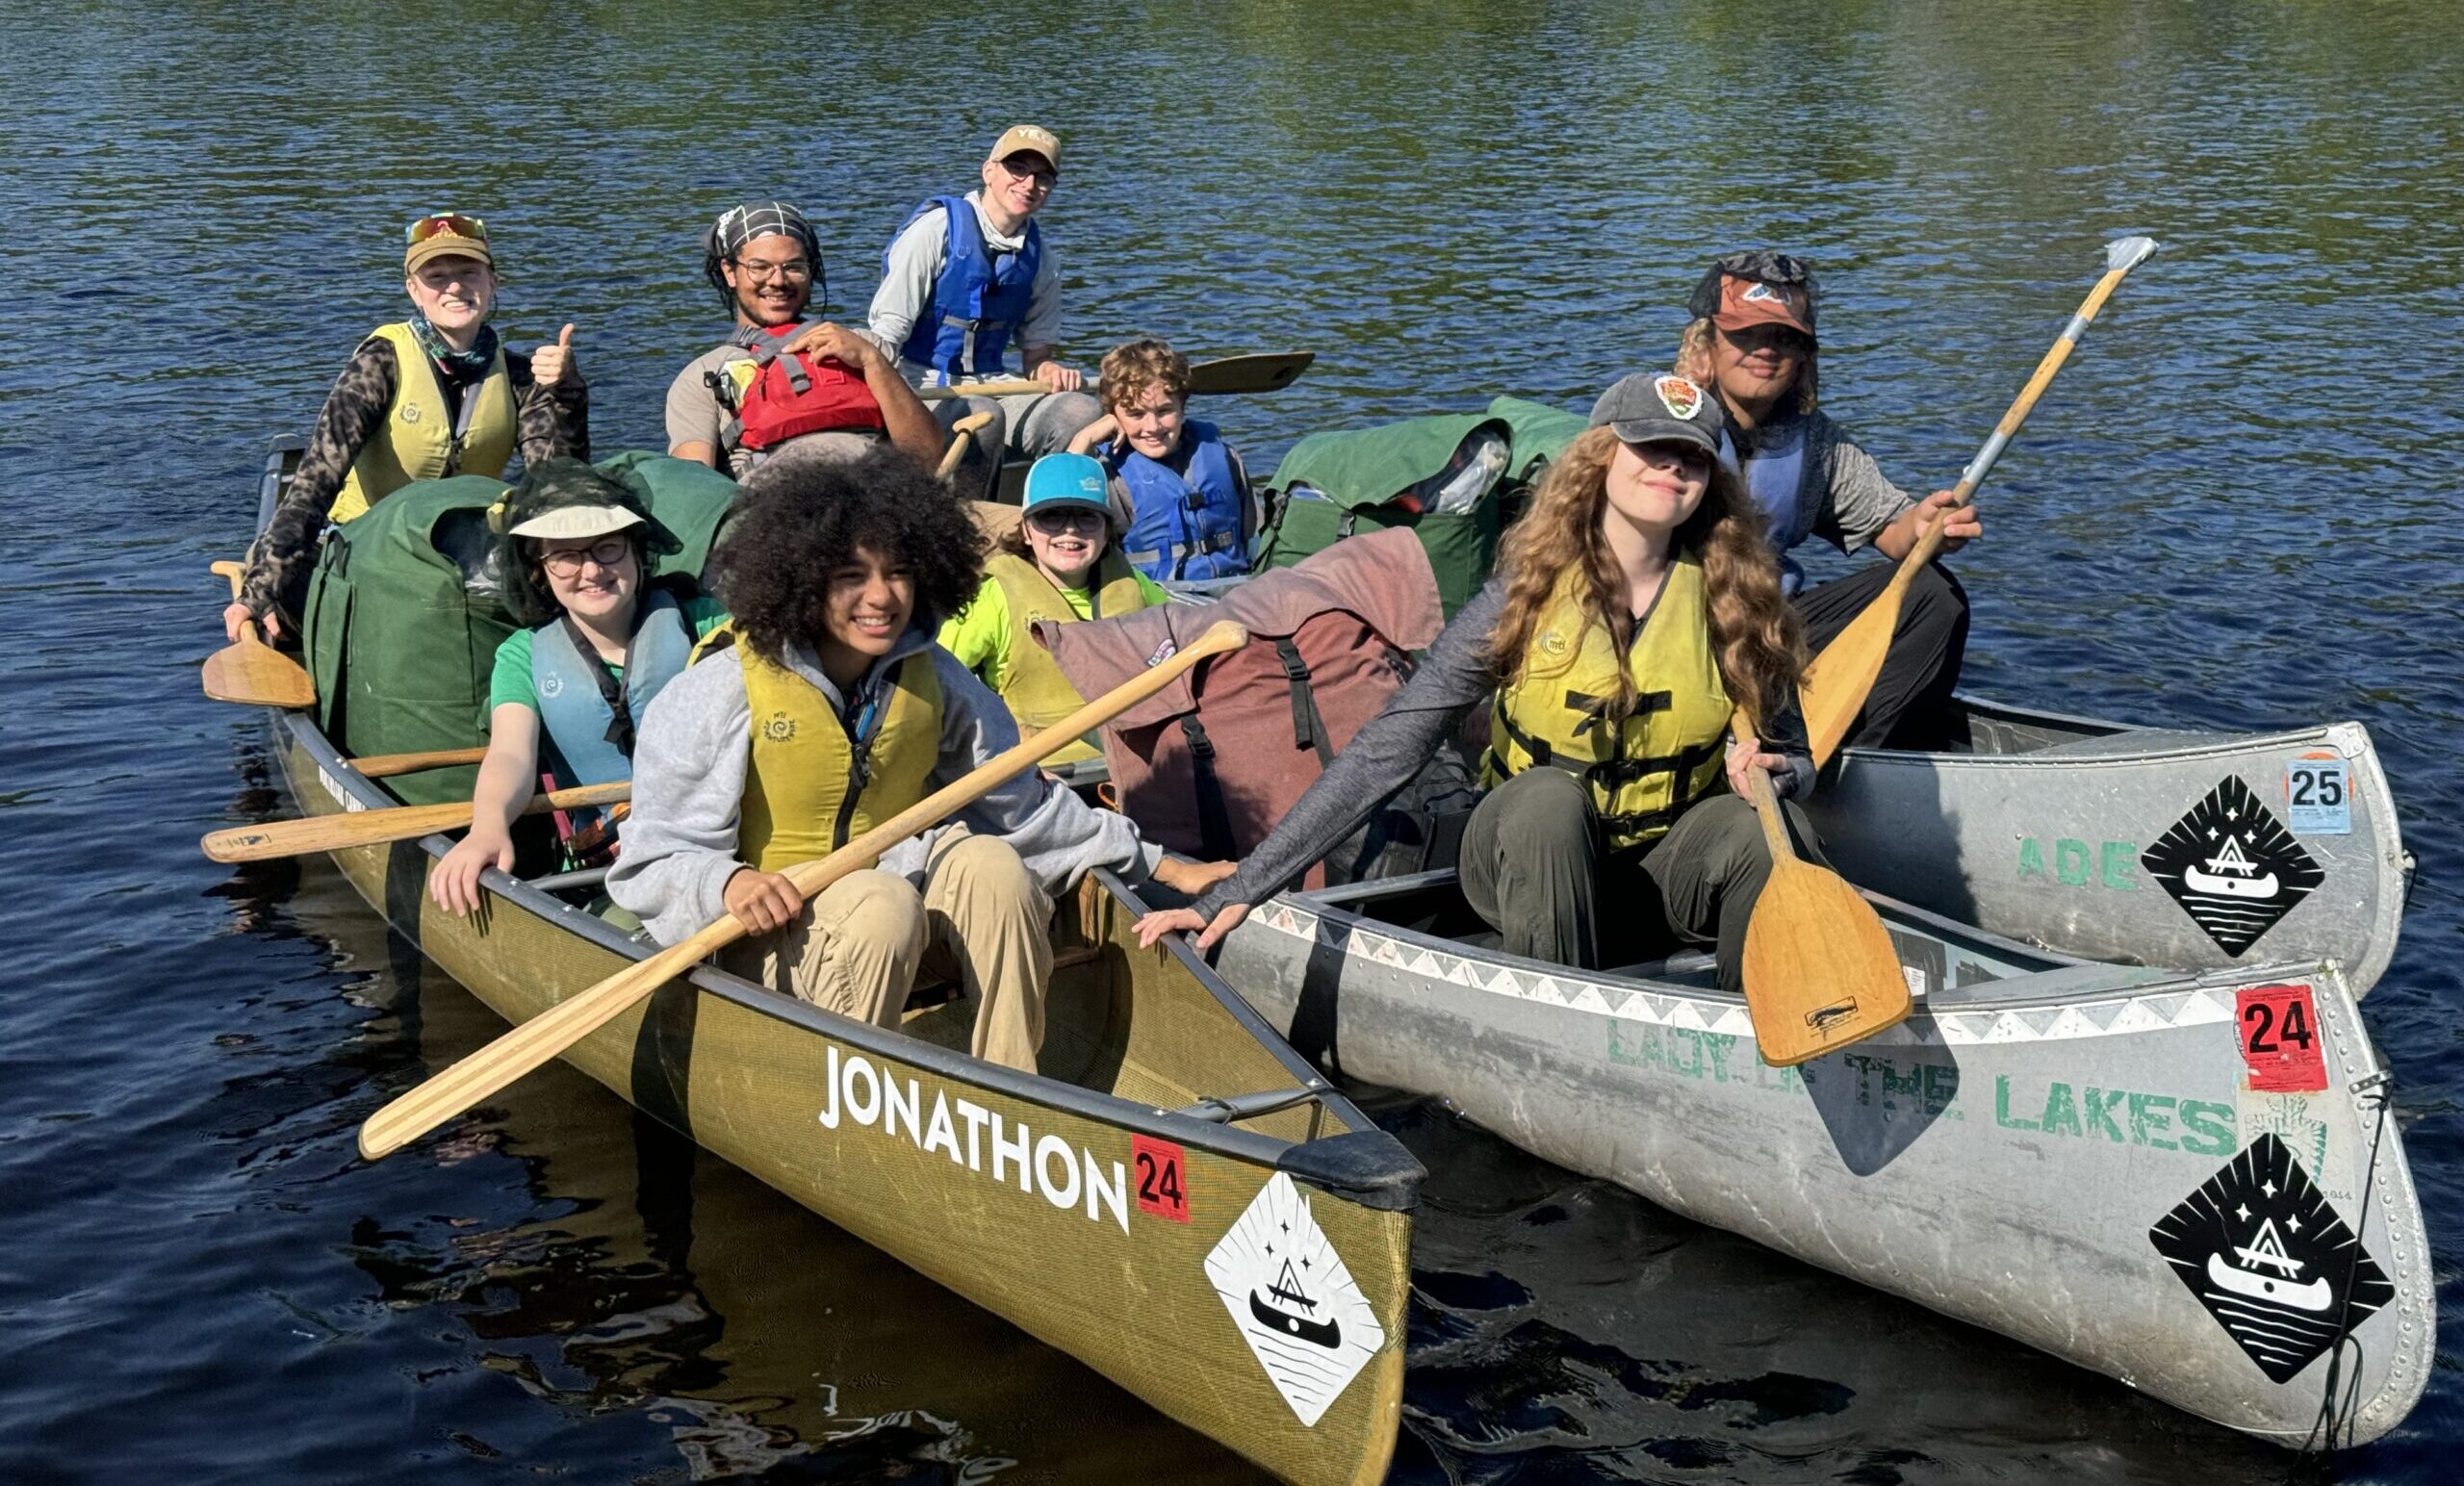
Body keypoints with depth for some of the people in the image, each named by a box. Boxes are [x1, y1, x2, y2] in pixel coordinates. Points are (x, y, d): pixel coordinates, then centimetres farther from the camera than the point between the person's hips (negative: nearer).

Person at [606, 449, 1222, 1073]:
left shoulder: (931, 678, -1)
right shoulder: (724, 689, -16)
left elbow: (1025, 805, 7)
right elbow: (653, 860, -14)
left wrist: (1162, 867, 4)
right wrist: (728, 881, -36)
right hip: (764, 934, -5)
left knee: (988, 863, -23)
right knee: (882, 904, -33)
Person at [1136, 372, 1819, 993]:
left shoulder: (1731, 602, -6)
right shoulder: (1528, 592, -13)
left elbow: (1795, 757, 8)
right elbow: (1388, 750, -16)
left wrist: (1771, 772, -20)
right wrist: (1236, 892, -22)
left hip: (1665, 872, 2)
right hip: (1528, 863, -2)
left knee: (1761, 826, -30)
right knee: (1545, 794, -35)